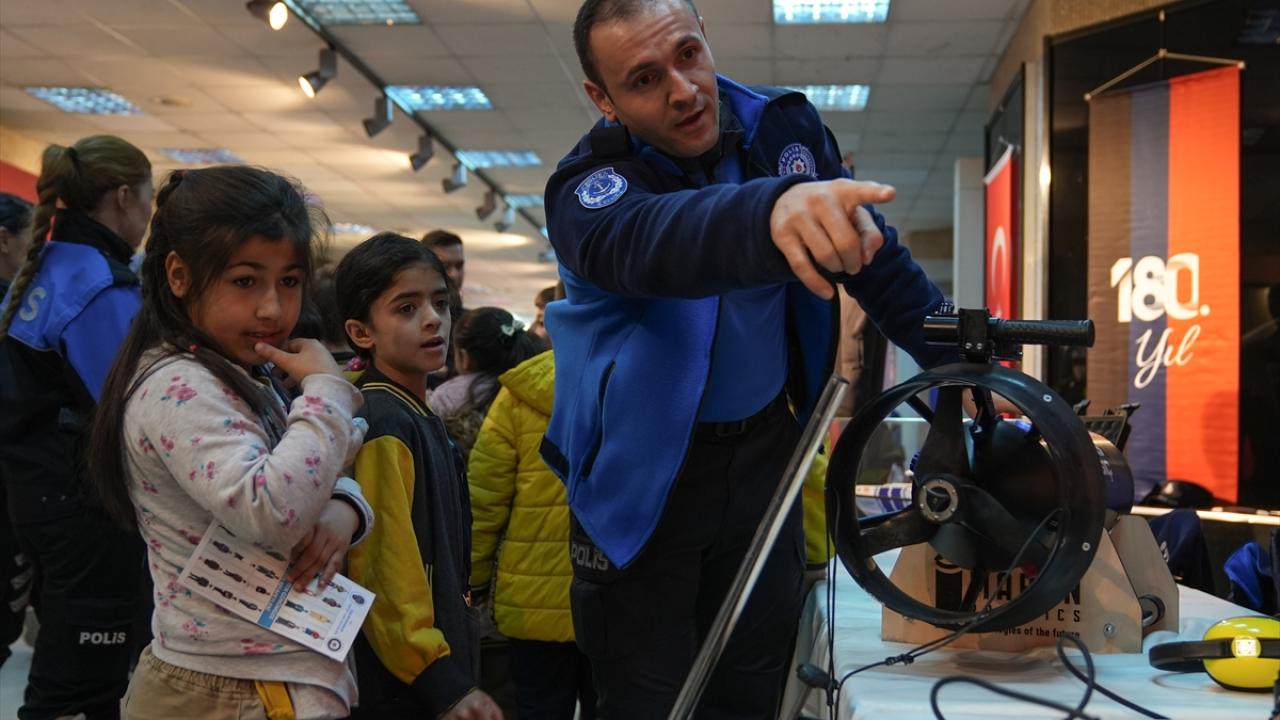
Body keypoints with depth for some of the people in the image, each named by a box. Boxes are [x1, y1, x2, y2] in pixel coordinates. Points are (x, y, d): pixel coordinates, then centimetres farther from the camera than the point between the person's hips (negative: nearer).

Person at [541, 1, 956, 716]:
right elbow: (649, 242, -46)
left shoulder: (785, 125, -7)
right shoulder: (588, 188, -21)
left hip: (764, 450, 4)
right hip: (644, 470, -3)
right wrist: (771, 210, -66)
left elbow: (879, 257, 4)